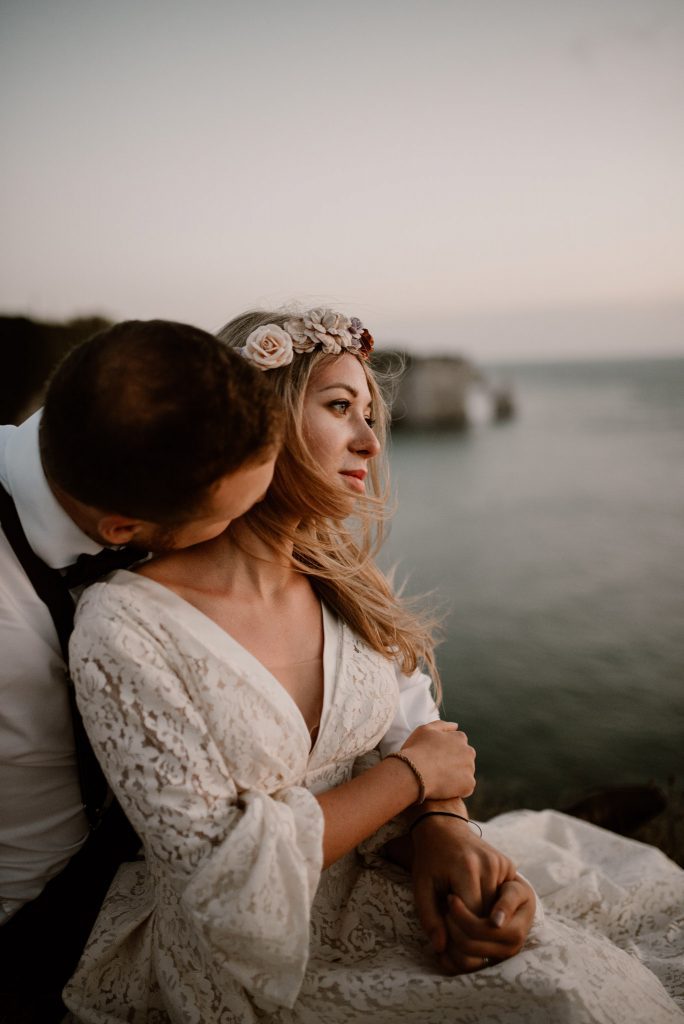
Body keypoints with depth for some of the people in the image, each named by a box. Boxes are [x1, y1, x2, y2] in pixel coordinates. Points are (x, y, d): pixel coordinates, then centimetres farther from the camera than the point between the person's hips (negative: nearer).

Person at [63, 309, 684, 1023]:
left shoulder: (345, 587, 0)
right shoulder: (123, 624, -19)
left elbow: (419, 738, 2)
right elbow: (225, 874, -20)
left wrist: (443, 831, -20)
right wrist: (414, 773, -13)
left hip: (377, 874, 6)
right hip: (258, 962, -5)